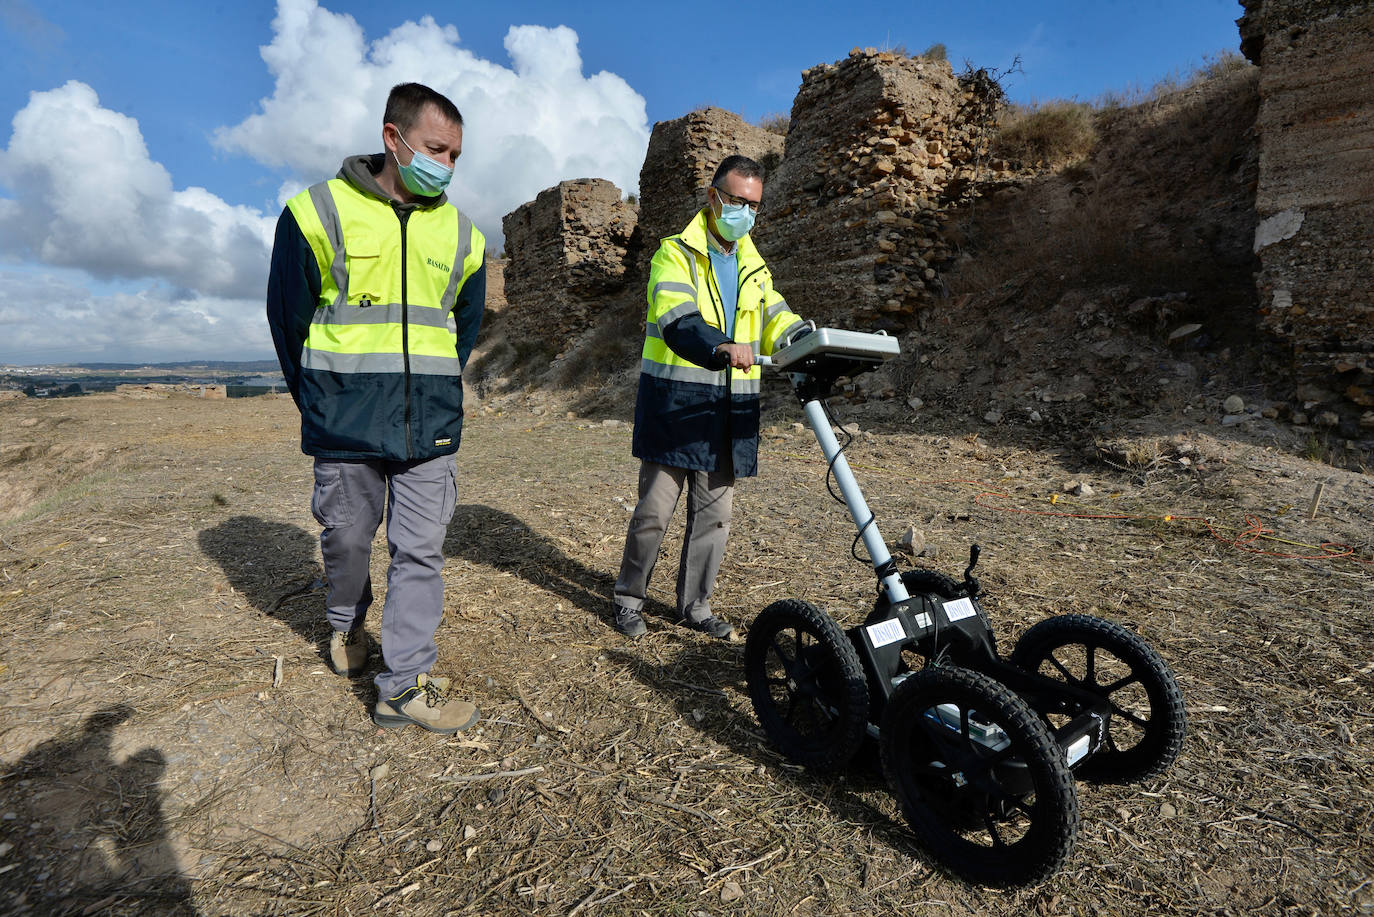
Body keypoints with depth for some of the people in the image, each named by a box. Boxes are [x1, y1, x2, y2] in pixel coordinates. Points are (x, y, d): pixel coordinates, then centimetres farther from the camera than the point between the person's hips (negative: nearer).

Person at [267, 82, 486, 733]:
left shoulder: (461, 235, 9)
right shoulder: (318, 212, -2)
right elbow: (287, 317, 4)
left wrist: (434, 399, 12)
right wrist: (321, 406, 6)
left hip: (429, 428, 2)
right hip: (344, 429, -2)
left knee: (420, 551, 2)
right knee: (346, 538, 14)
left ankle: (404, 685, 13)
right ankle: (346, 624, 45)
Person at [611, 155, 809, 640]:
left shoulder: (753, 265, 19)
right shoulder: (677, 253, -2)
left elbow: (776, 318, 10)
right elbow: (677, 320, -21)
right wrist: (720, 347, -40)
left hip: (731, 407, 6)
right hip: (676, 400, -5)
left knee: (714, 512, 10)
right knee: (656, 506, -1)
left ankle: (695, 604, 25)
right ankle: (628, 597, 20)